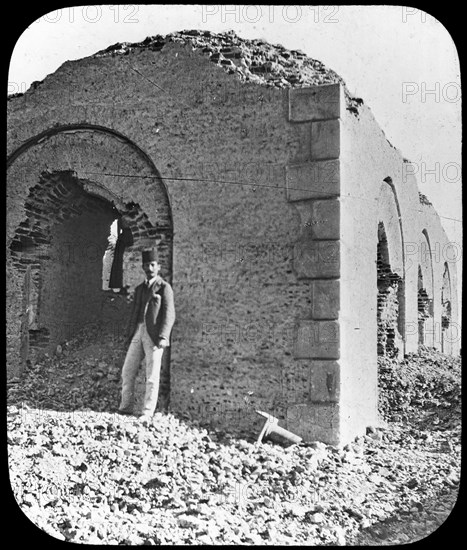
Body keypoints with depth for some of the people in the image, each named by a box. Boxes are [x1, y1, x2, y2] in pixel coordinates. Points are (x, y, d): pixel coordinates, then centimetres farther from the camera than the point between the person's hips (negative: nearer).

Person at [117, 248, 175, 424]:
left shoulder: (164, 287, 0)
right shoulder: (139, 289, 19)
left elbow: (169, 314, -8)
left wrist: (163, 337, -20)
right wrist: (129, 336, 16)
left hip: (154, 335, -6)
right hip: (138, 333, 6)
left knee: (152, 377, -3)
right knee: (127, 372, 6)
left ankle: (147, 414, 2)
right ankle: (126, 408, 18)